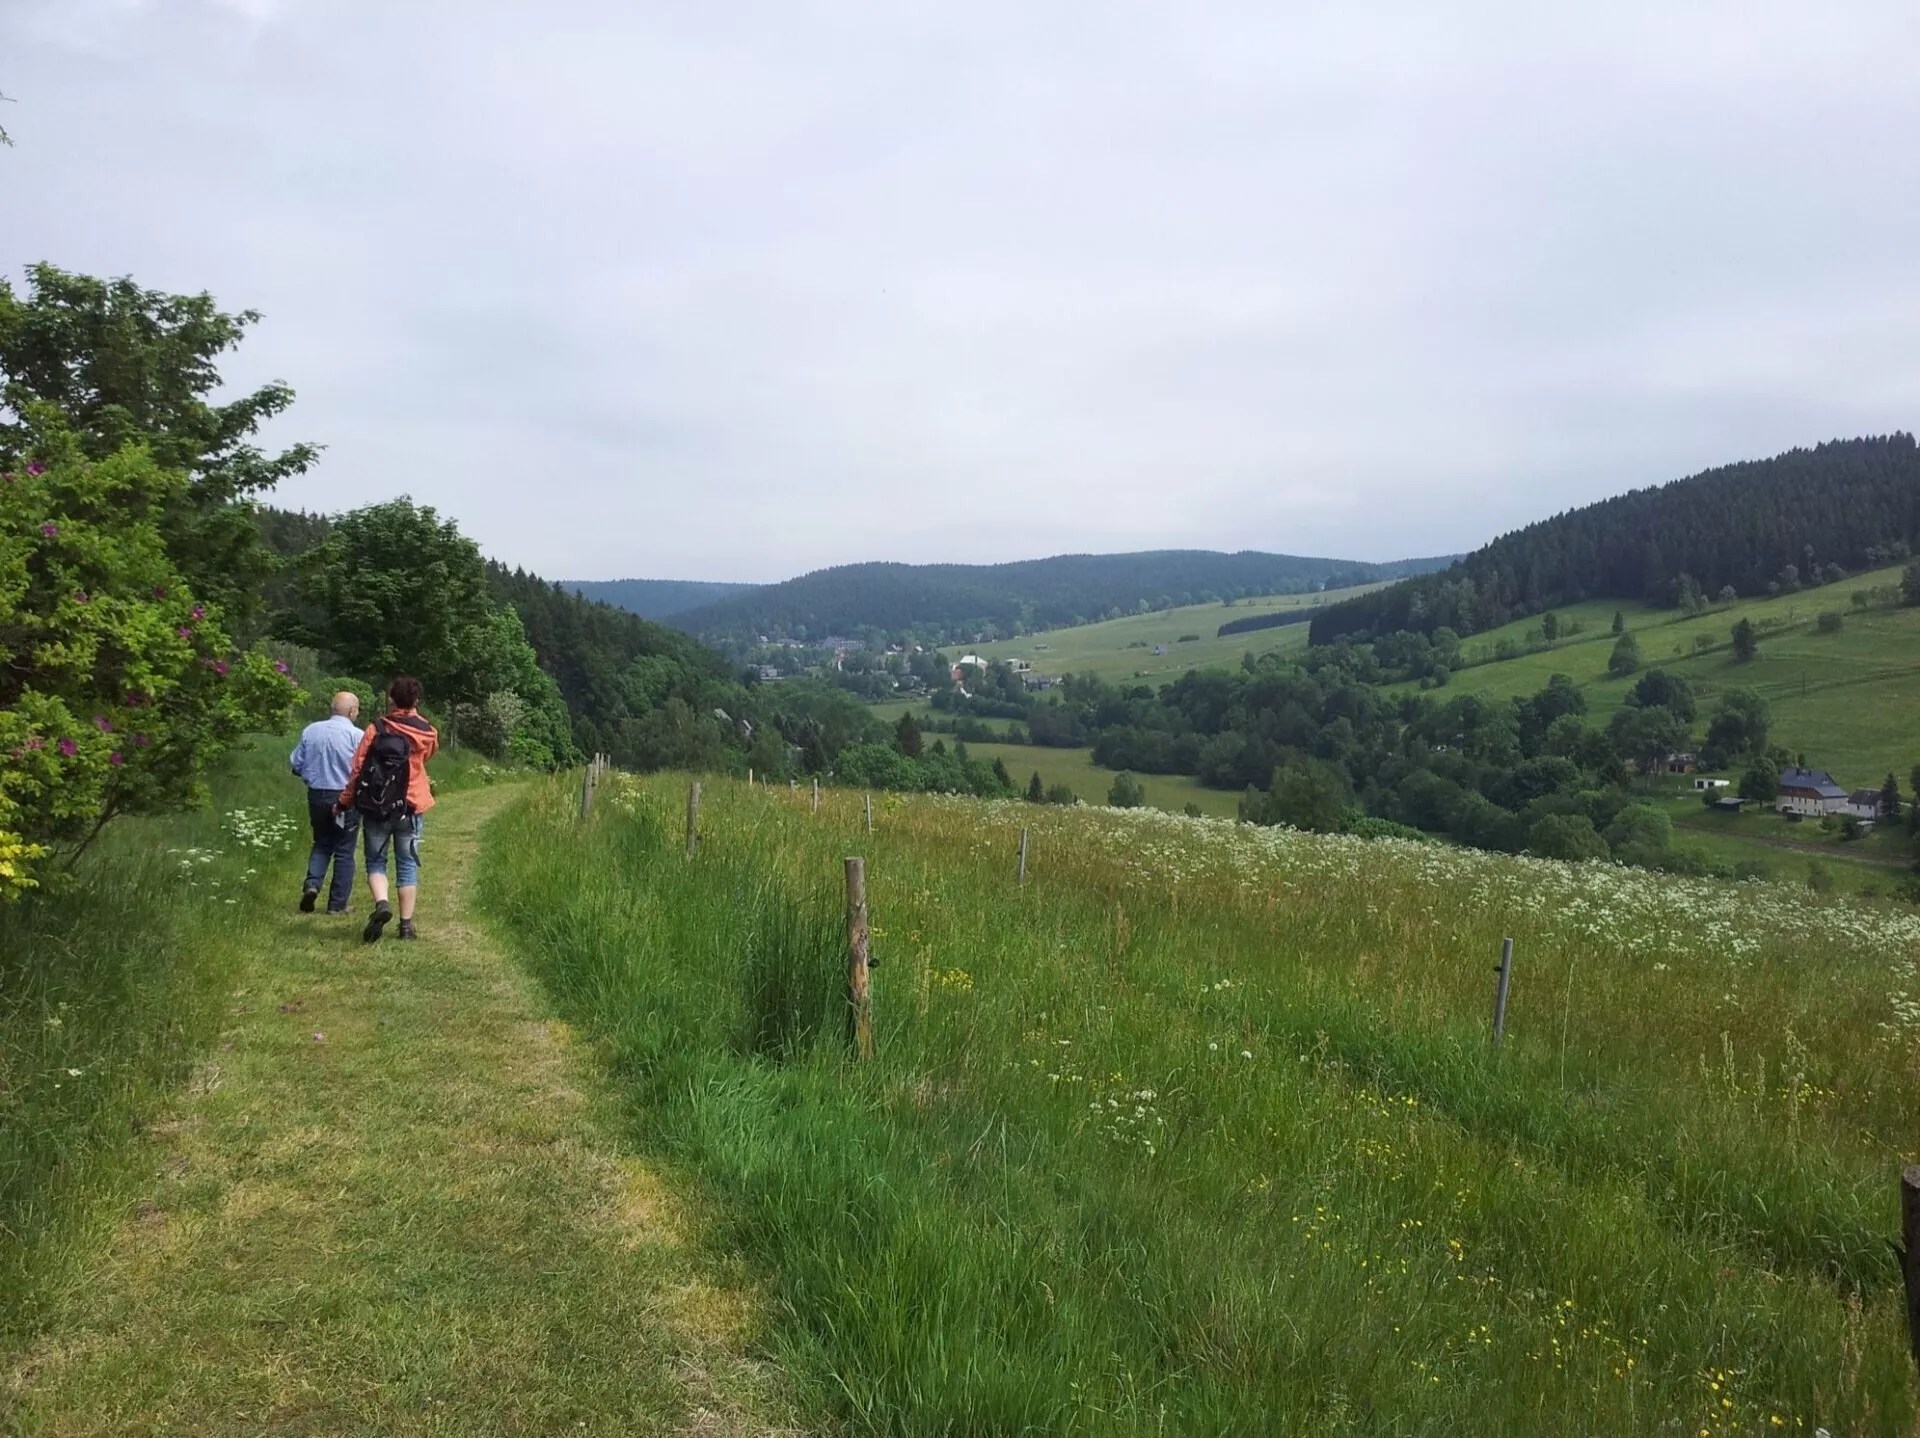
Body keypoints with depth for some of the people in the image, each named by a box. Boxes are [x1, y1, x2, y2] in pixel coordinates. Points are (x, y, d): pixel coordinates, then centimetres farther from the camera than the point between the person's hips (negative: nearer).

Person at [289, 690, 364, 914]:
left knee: (321, 844, 22)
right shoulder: (356, 735, -13)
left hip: (317, 796, 4)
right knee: (344, 851, 6)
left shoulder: (311, 731, 1)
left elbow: (295, 764, 5)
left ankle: (312, 884, 0)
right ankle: (337, 904, 9)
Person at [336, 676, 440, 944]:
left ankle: (381, 903, -14)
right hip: (409, 808, 1)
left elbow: (358, 768, -5)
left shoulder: (376, 729, -6)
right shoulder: (428, 733, -1)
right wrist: (414, 716, 24)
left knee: (375, 861, 11)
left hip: (375, 808, -1)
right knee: (407, 864, 9)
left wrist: (344, 801, 6)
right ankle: (406, 924, 8)